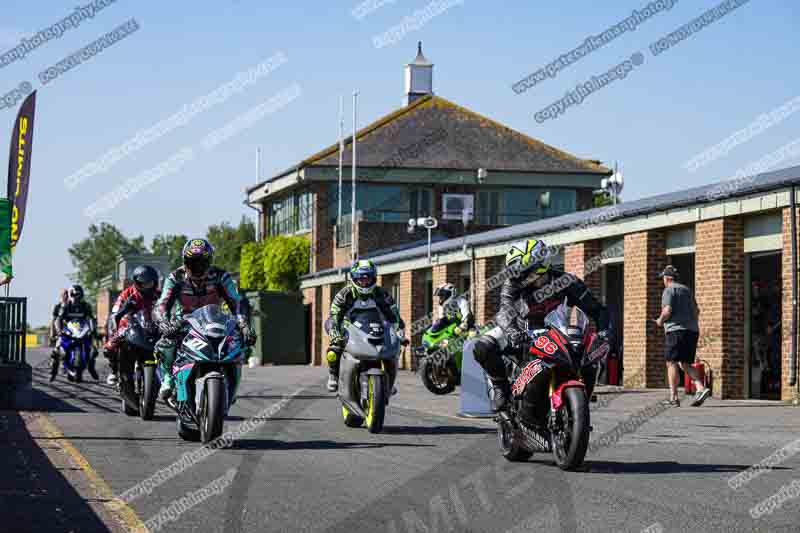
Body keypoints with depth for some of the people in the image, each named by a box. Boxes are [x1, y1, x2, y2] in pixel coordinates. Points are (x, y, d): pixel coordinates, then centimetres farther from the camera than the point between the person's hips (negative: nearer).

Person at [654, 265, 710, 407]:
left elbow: (667, 310, -15)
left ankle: (673, 397, -8)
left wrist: (660, 320, 2)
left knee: (671, 363, -3)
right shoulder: (687, 290, 20)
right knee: (686, 364, 11)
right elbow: (696, 311, 22)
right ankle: (701, 388, -10)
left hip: (676, 330, -7)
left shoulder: (669, 290, -3)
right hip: (693, 330, 7)